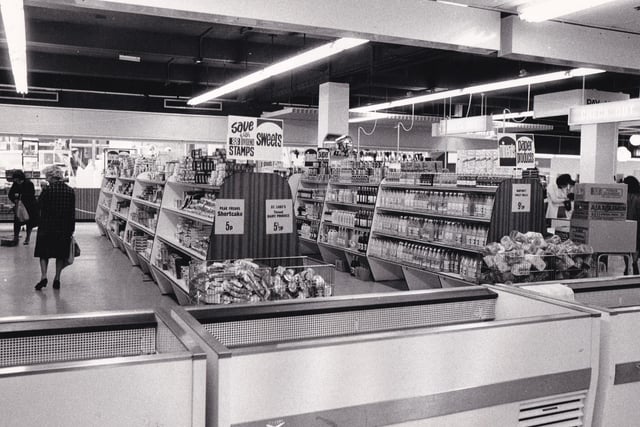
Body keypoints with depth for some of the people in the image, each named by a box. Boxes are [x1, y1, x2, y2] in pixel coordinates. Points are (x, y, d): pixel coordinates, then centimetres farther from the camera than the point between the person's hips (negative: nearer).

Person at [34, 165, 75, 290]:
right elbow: (72, 212, 3)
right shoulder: (70, 191, -1)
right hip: (65, 228, 3)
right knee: (61, 254, 11)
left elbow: (39, 205, -5)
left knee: (44, 252, 9)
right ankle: (57, 279, 13)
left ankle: (43, 276, -4)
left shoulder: (47, 190, -12)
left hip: (47, 227, -3)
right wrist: (72, 229, 8)